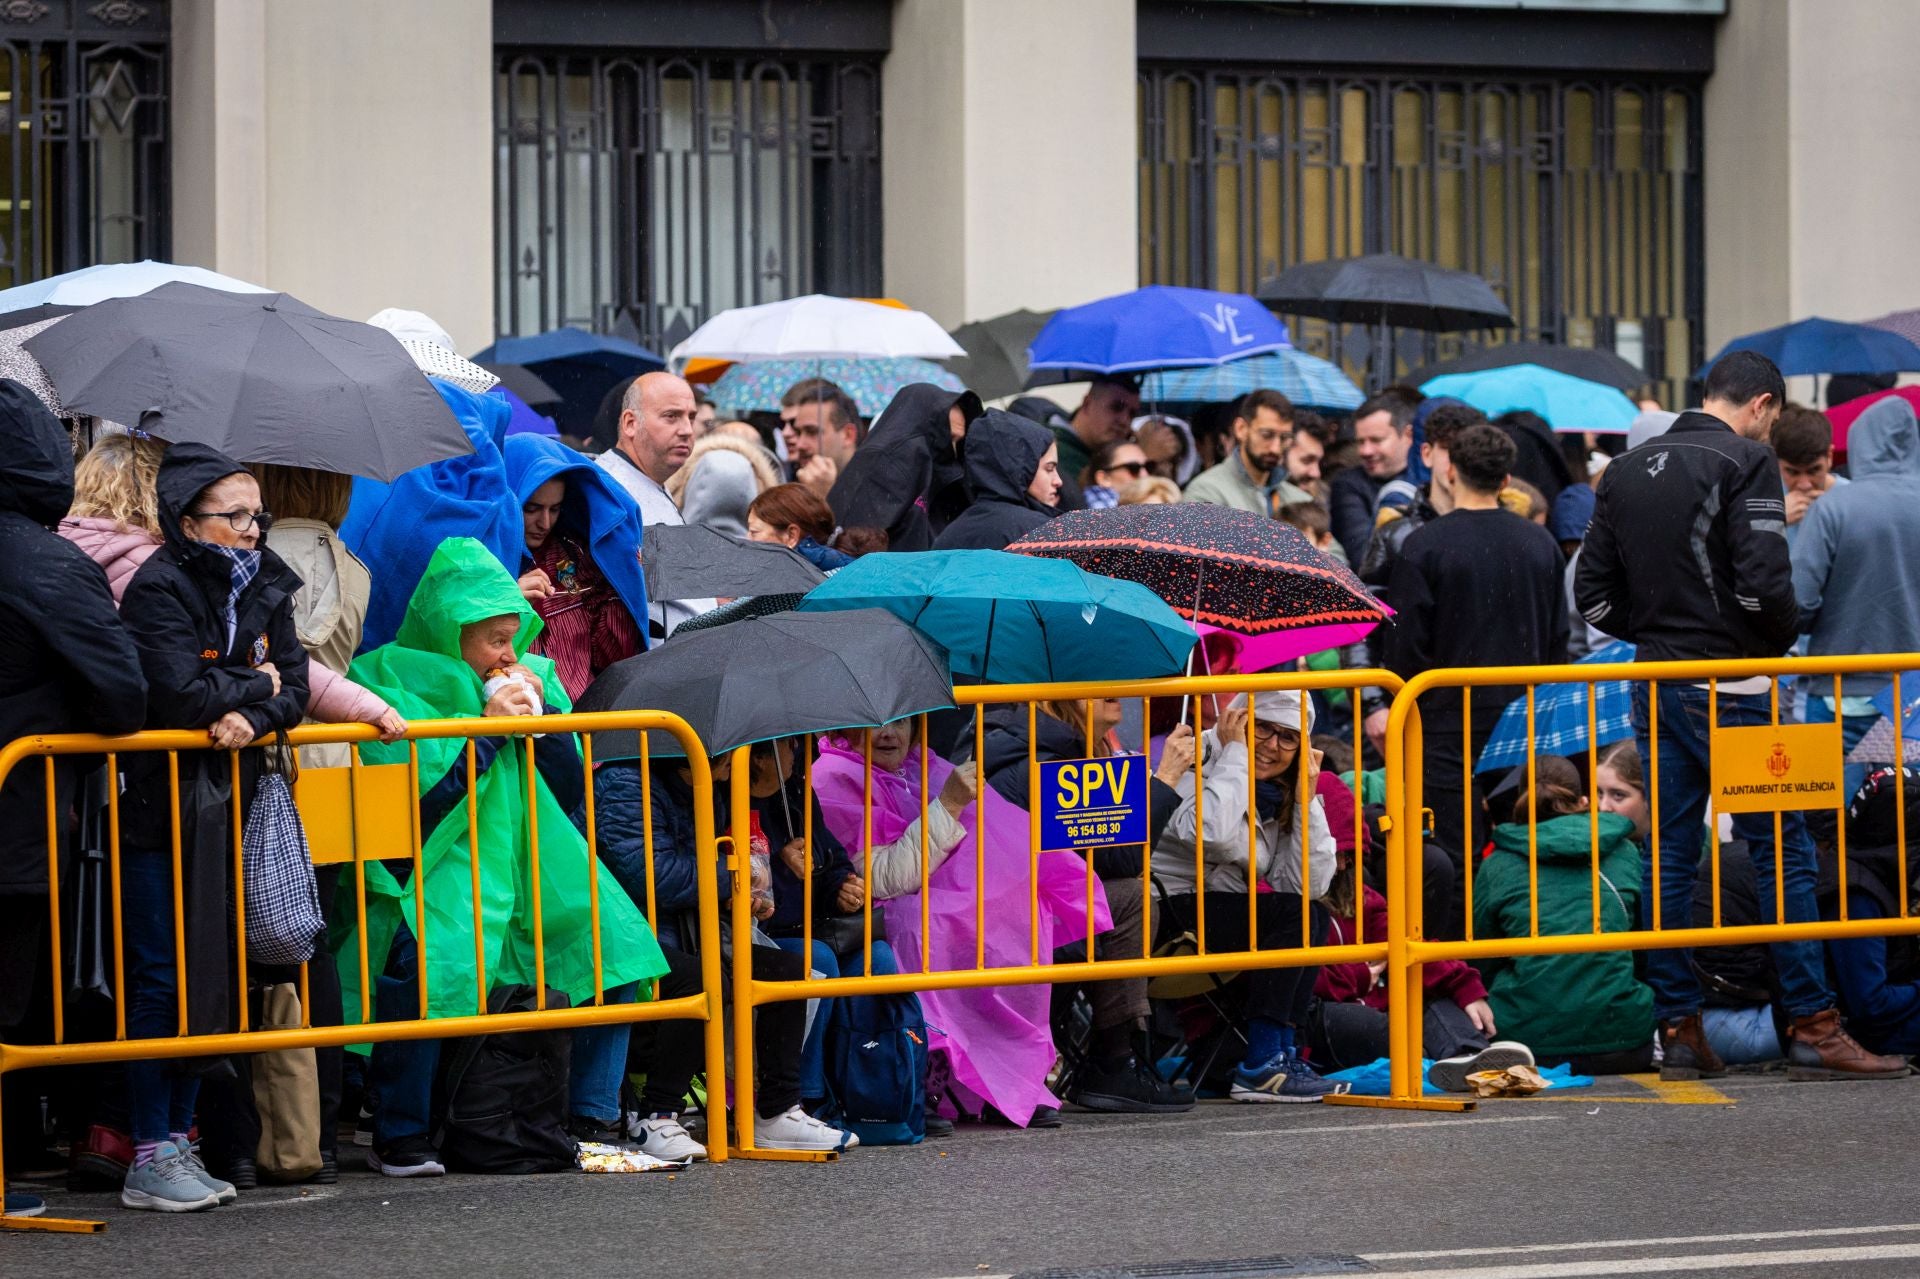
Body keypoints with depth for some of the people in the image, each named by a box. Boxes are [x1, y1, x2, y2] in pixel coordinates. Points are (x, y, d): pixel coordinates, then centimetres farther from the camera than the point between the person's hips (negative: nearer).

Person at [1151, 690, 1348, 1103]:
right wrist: (1234, 754, -20)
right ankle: (1260, 1068, -21)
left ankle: (1288, 1055, -6)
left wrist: (1307, 797, -5)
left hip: (1213, 916, 8)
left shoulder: (1277, 793, 10)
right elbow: (1211, 832, -34)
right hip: (1160, 914, -8)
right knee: (1289, 914, -19)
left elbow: (1310, 885, -3)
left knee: (1313, 915, -2)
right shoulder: (1201, 761, -10)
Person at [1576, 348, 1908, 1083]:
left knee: (1671, 852, 10)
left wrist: (1655, 633, 15)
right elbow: (1765, 580, -18)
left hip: (1654, 684, 7)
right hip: (1727, 684, -7)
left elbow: (1593, 592, 12)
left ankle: (1677, 1023, 10)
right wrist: (1780, 642, 0)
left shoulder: (1627, 471, 13)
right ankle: (1812, 1024, -4)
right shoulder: (1745, 461, -9)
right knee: (1782, 847, -2)